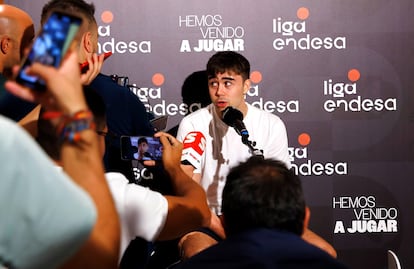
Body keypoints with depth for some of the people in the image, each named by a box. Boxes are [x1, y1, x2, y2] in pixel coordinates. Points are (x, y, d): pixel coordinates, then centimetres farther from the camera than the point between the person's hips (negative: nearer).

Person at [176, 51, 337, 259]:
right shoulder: (192, 125, -5)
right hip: (210, 222, -3)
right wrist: (227, 235, -21)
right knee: (197, 252, -38)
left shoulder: (272, 125, 2)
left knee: (325, 252, -17)